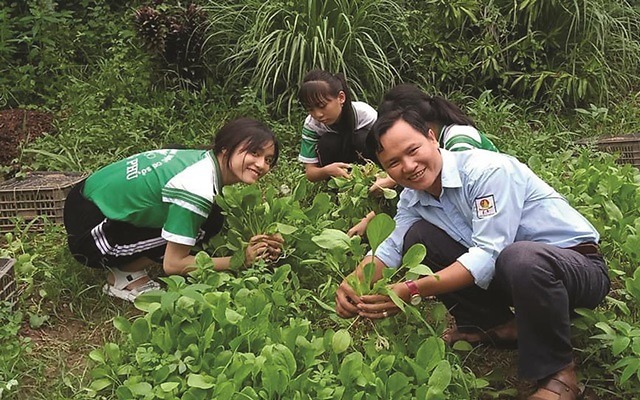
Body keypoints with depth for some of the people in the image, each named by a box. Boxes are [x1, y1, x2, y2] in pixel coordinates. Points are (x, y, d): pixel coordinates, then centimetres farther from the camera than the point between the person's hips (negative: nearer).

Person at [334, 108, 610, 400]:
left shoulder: (488, 170, -24)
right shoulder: (412, 197, 1)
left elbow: (488, 255, -29)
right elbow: (391, 248, -2)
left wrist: (413, 291, -36)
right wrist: (352, 284, -23)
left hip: (579, 262, -7)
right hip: (506, 272, 7)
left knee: (522, 258, -41)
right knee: (417, 236, -5)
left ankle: (557, 373, -14)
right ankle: (498, 327, 6)